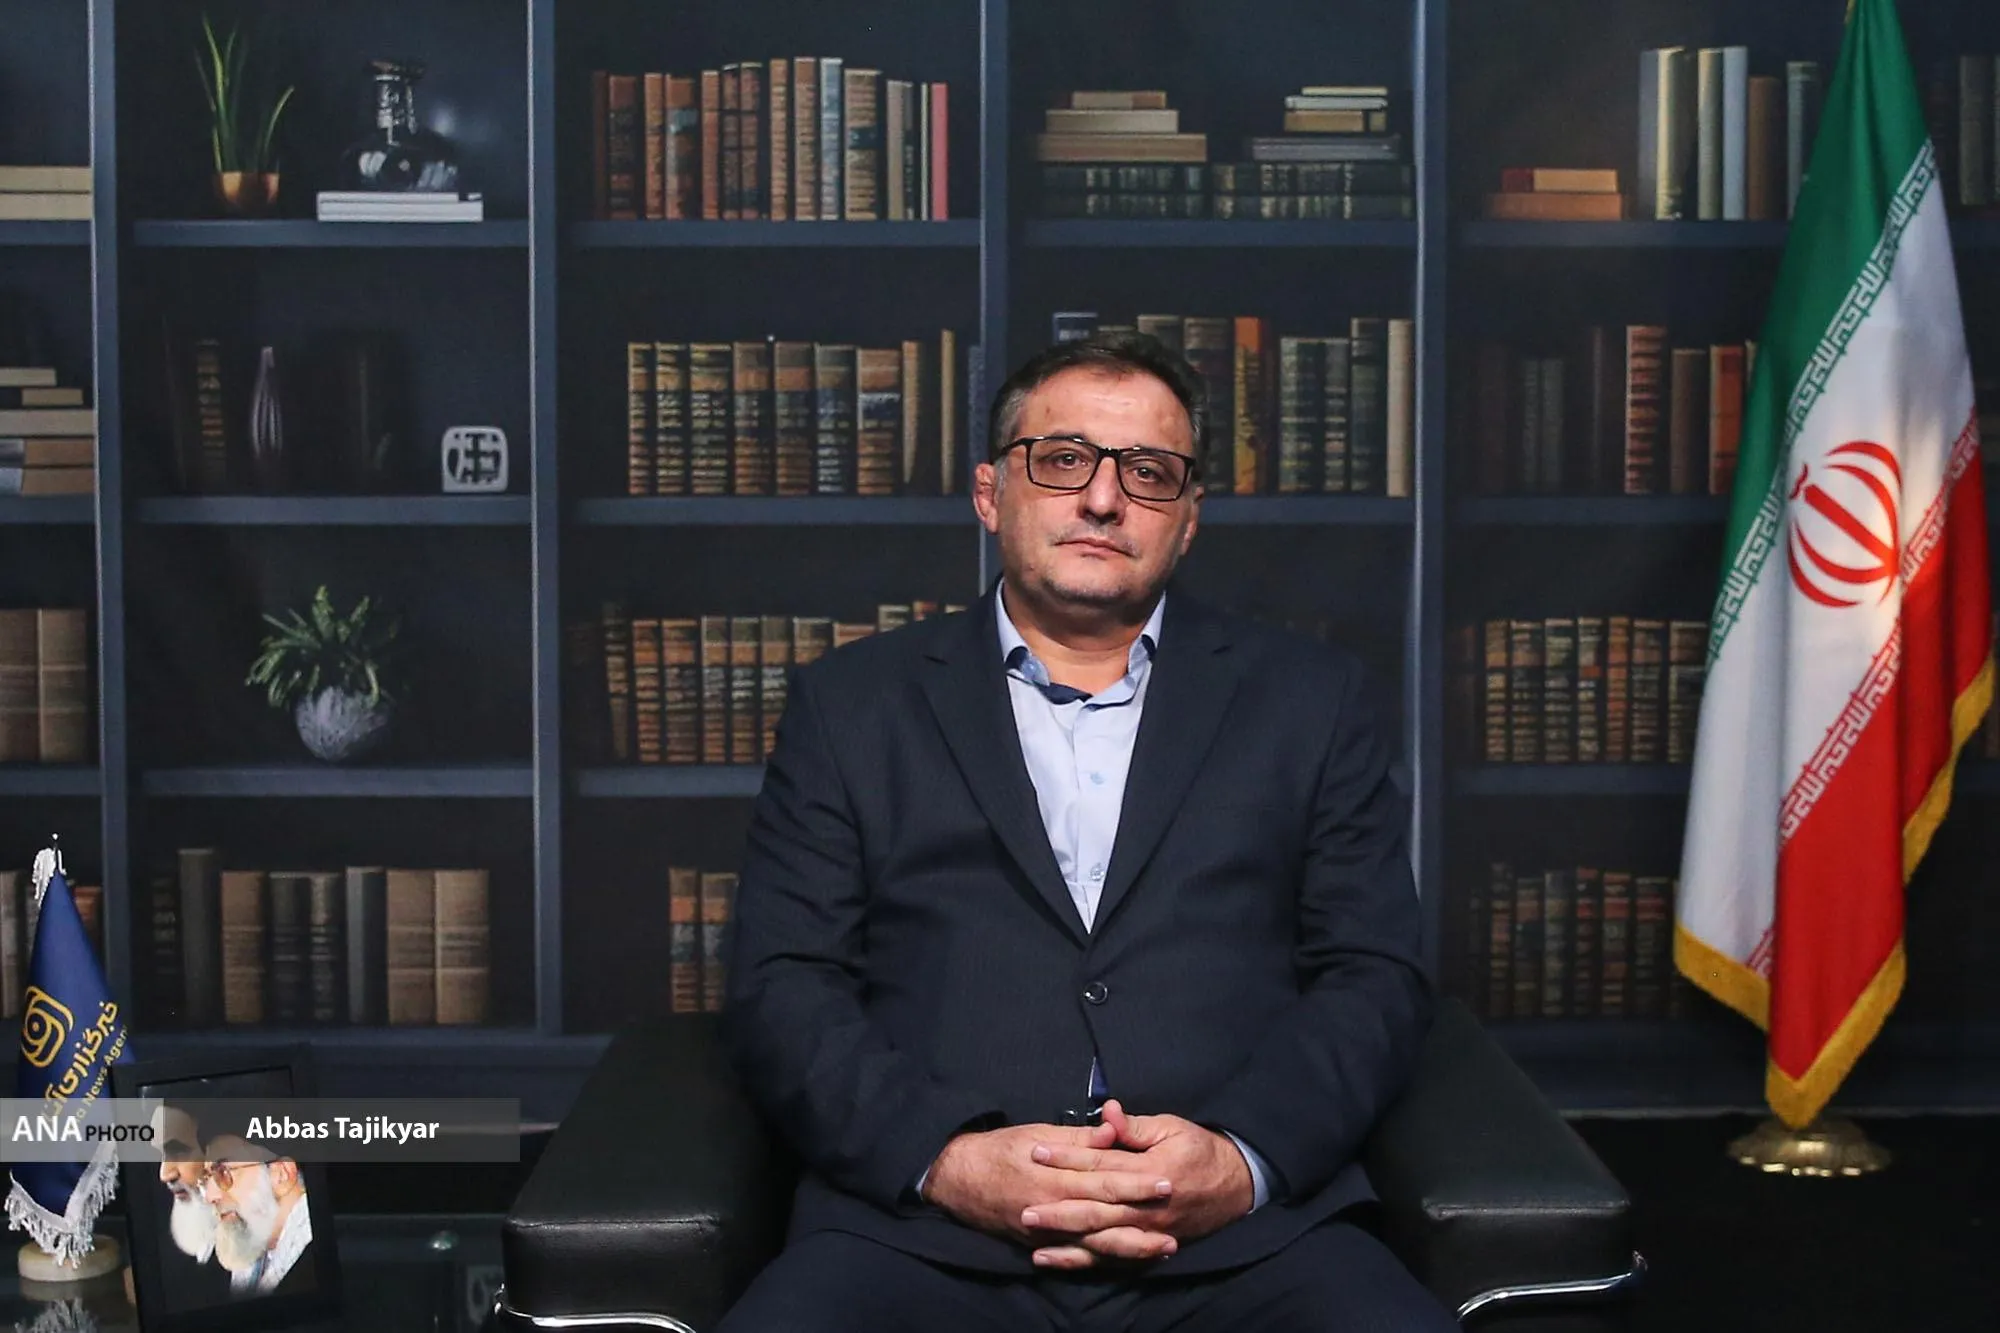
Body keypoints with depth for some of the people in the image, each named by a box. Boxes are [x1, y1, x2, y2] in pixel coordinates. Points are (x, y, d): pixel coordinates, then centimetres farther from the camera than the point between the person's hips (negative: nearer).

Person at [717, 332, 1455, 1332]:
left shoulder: (1307, 699, 17)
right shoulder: (852, 705, 15)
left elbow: (1375, 978, 10)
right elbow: (781, 987, 7)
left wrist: (1246, 1158, -9)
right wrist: (945, 1158, -11)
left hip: (1243, 1239, 1)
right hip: (922, 1233, -1)